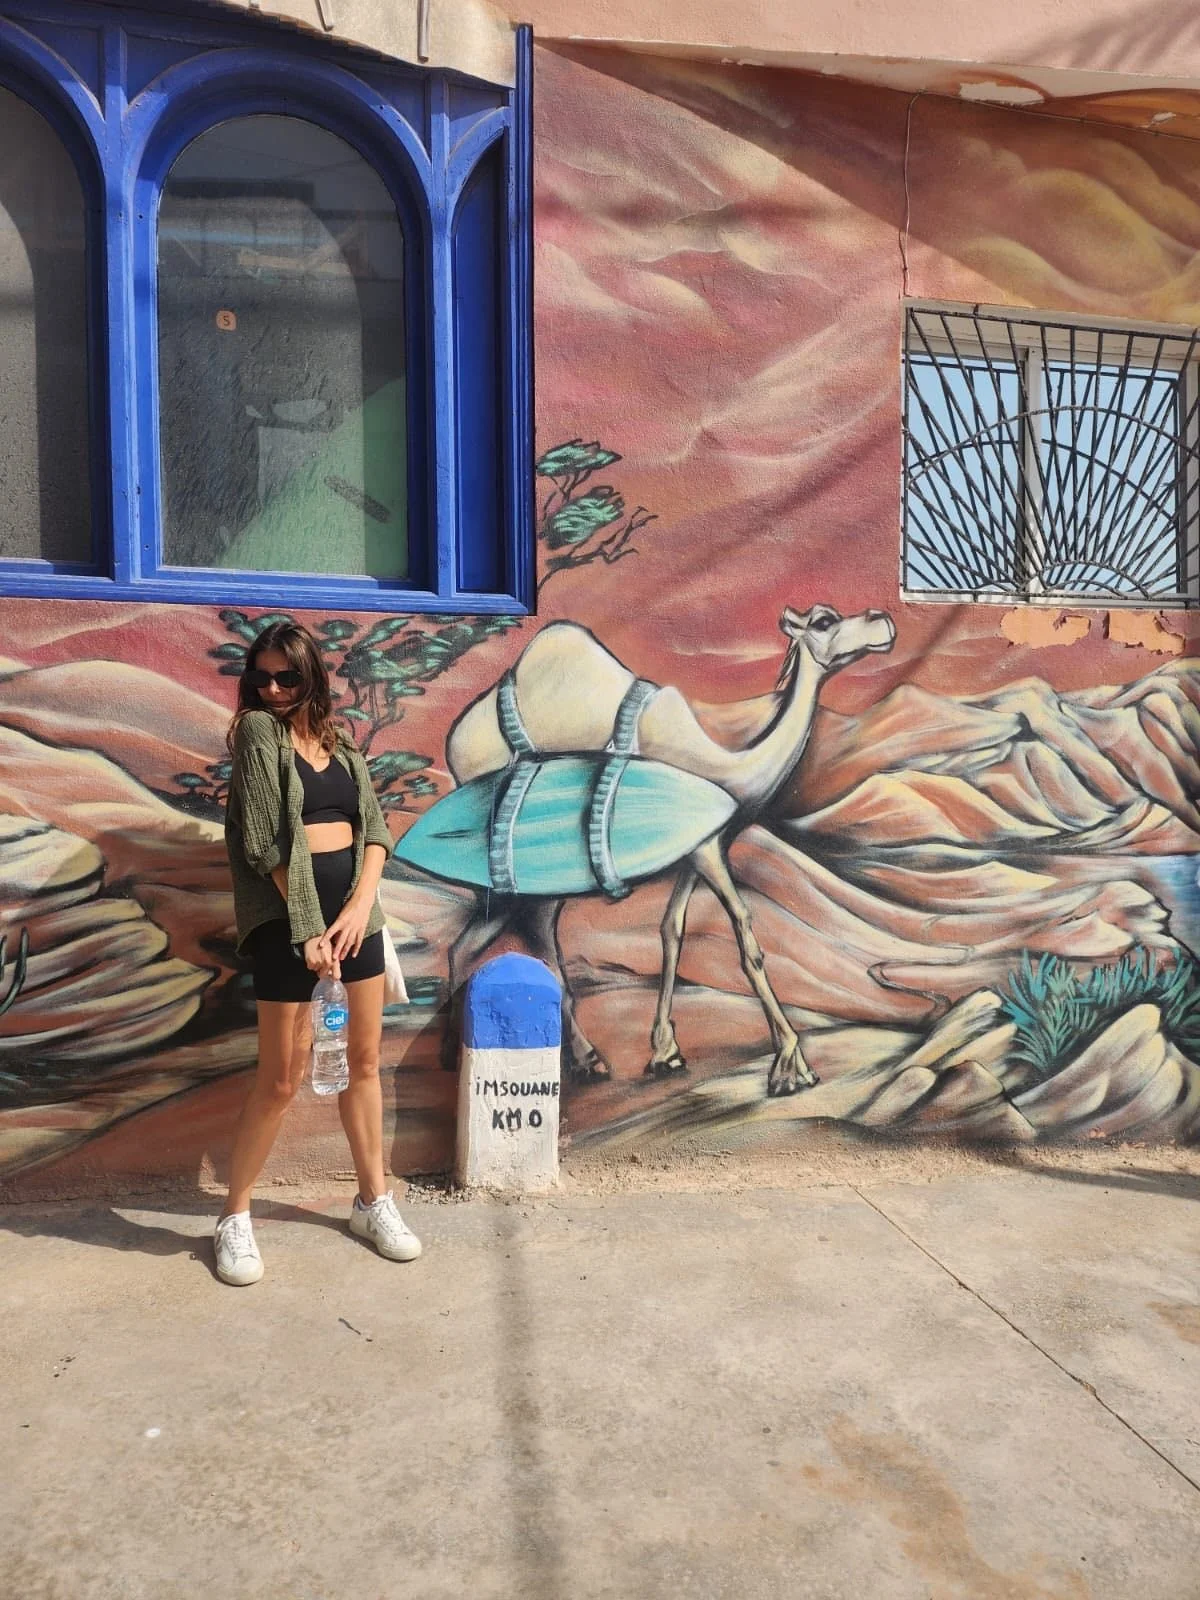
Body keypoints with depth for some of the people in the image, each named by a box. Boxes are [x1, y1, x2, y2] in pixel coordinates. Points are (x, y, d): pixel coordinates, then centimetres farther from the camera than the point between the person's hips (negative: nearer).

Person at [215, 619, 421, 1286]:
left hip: (356, 905, 5)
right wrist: (306, 929, -15)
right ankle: (235, 1217, 21)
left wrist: (361, 903, -11)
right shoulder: (258, 731, -4)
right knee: (281, 1079, 1)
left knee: (364, 1060, 12)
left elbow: (374, 828, 5)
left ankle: (373, 1201, 28)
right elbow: (264, 842, -11)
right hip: (289, 913, -5)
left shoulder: (341, 743, 11)